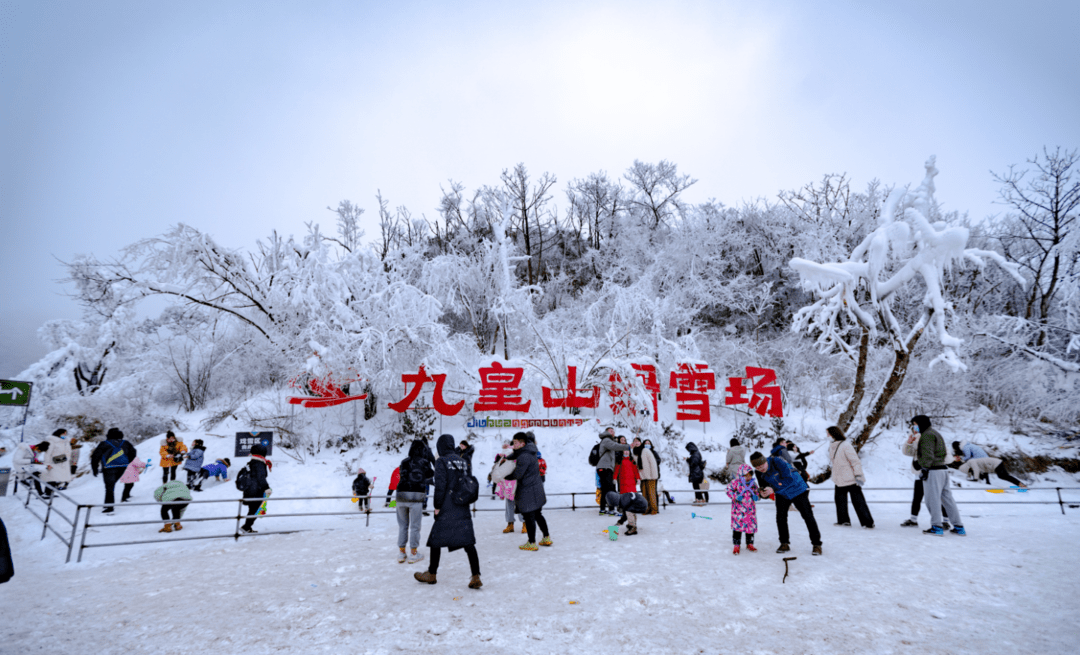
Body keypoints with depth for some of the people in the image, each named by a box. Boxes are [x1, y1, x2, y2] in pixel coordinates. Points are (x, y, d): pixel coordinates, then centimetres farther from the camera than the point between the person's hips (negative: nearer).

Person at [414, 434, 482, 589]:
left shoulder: (442, 461, -8)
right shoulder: (463, 462, 11)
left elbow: (440, 485, -13)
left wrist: (437, 506, -6)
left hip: (447, 509, -6)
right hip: (463, 508, 6)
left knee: (436, 540, 11)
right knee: (468, 542, 3)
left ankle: (431, 574, 24)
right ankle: (476, 577, -3)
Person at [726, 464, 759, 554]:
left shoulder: (753, 483, 5)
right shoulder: (735, 482, -10)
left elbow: (756, 491, 20)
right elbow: (729, 490, -6)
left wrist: (755, 496, -1)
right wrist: (735, 497, -19)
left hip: (750, 509, 4)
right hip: (738, 509, -4)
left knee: (751, 526, 9)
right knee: (737, 526, -3)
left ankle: (749, 544, 27)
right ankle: (737, 545, 10)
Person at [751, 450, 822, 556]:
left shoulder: (778, 462, -33)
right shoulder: (759, 473, -13)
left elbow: (790, 479, -34)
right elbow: (764, 485, -3)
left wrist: (773, 489, -38)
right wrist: (764, 493, -28)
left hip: (797, 490, -5)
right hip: (781, 495, 5)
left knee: (808, 516, -2)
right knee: (780, 517, -1)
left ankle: (816, 544, 9)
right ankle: (784, 543, 14)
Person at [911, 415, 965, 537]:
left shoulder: (927, 435, -10)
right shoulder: (936, 434, 21)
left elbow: (928, 454, -19)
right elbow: (944, 453, 24)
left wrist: (925, 468, -19)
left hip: (933, 471, -10)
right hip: (943, 469, 10)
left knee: (932, 499, -4)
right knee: (947, 498, 12)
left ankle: (937, 527, -3)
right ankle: (959, 527, 15)